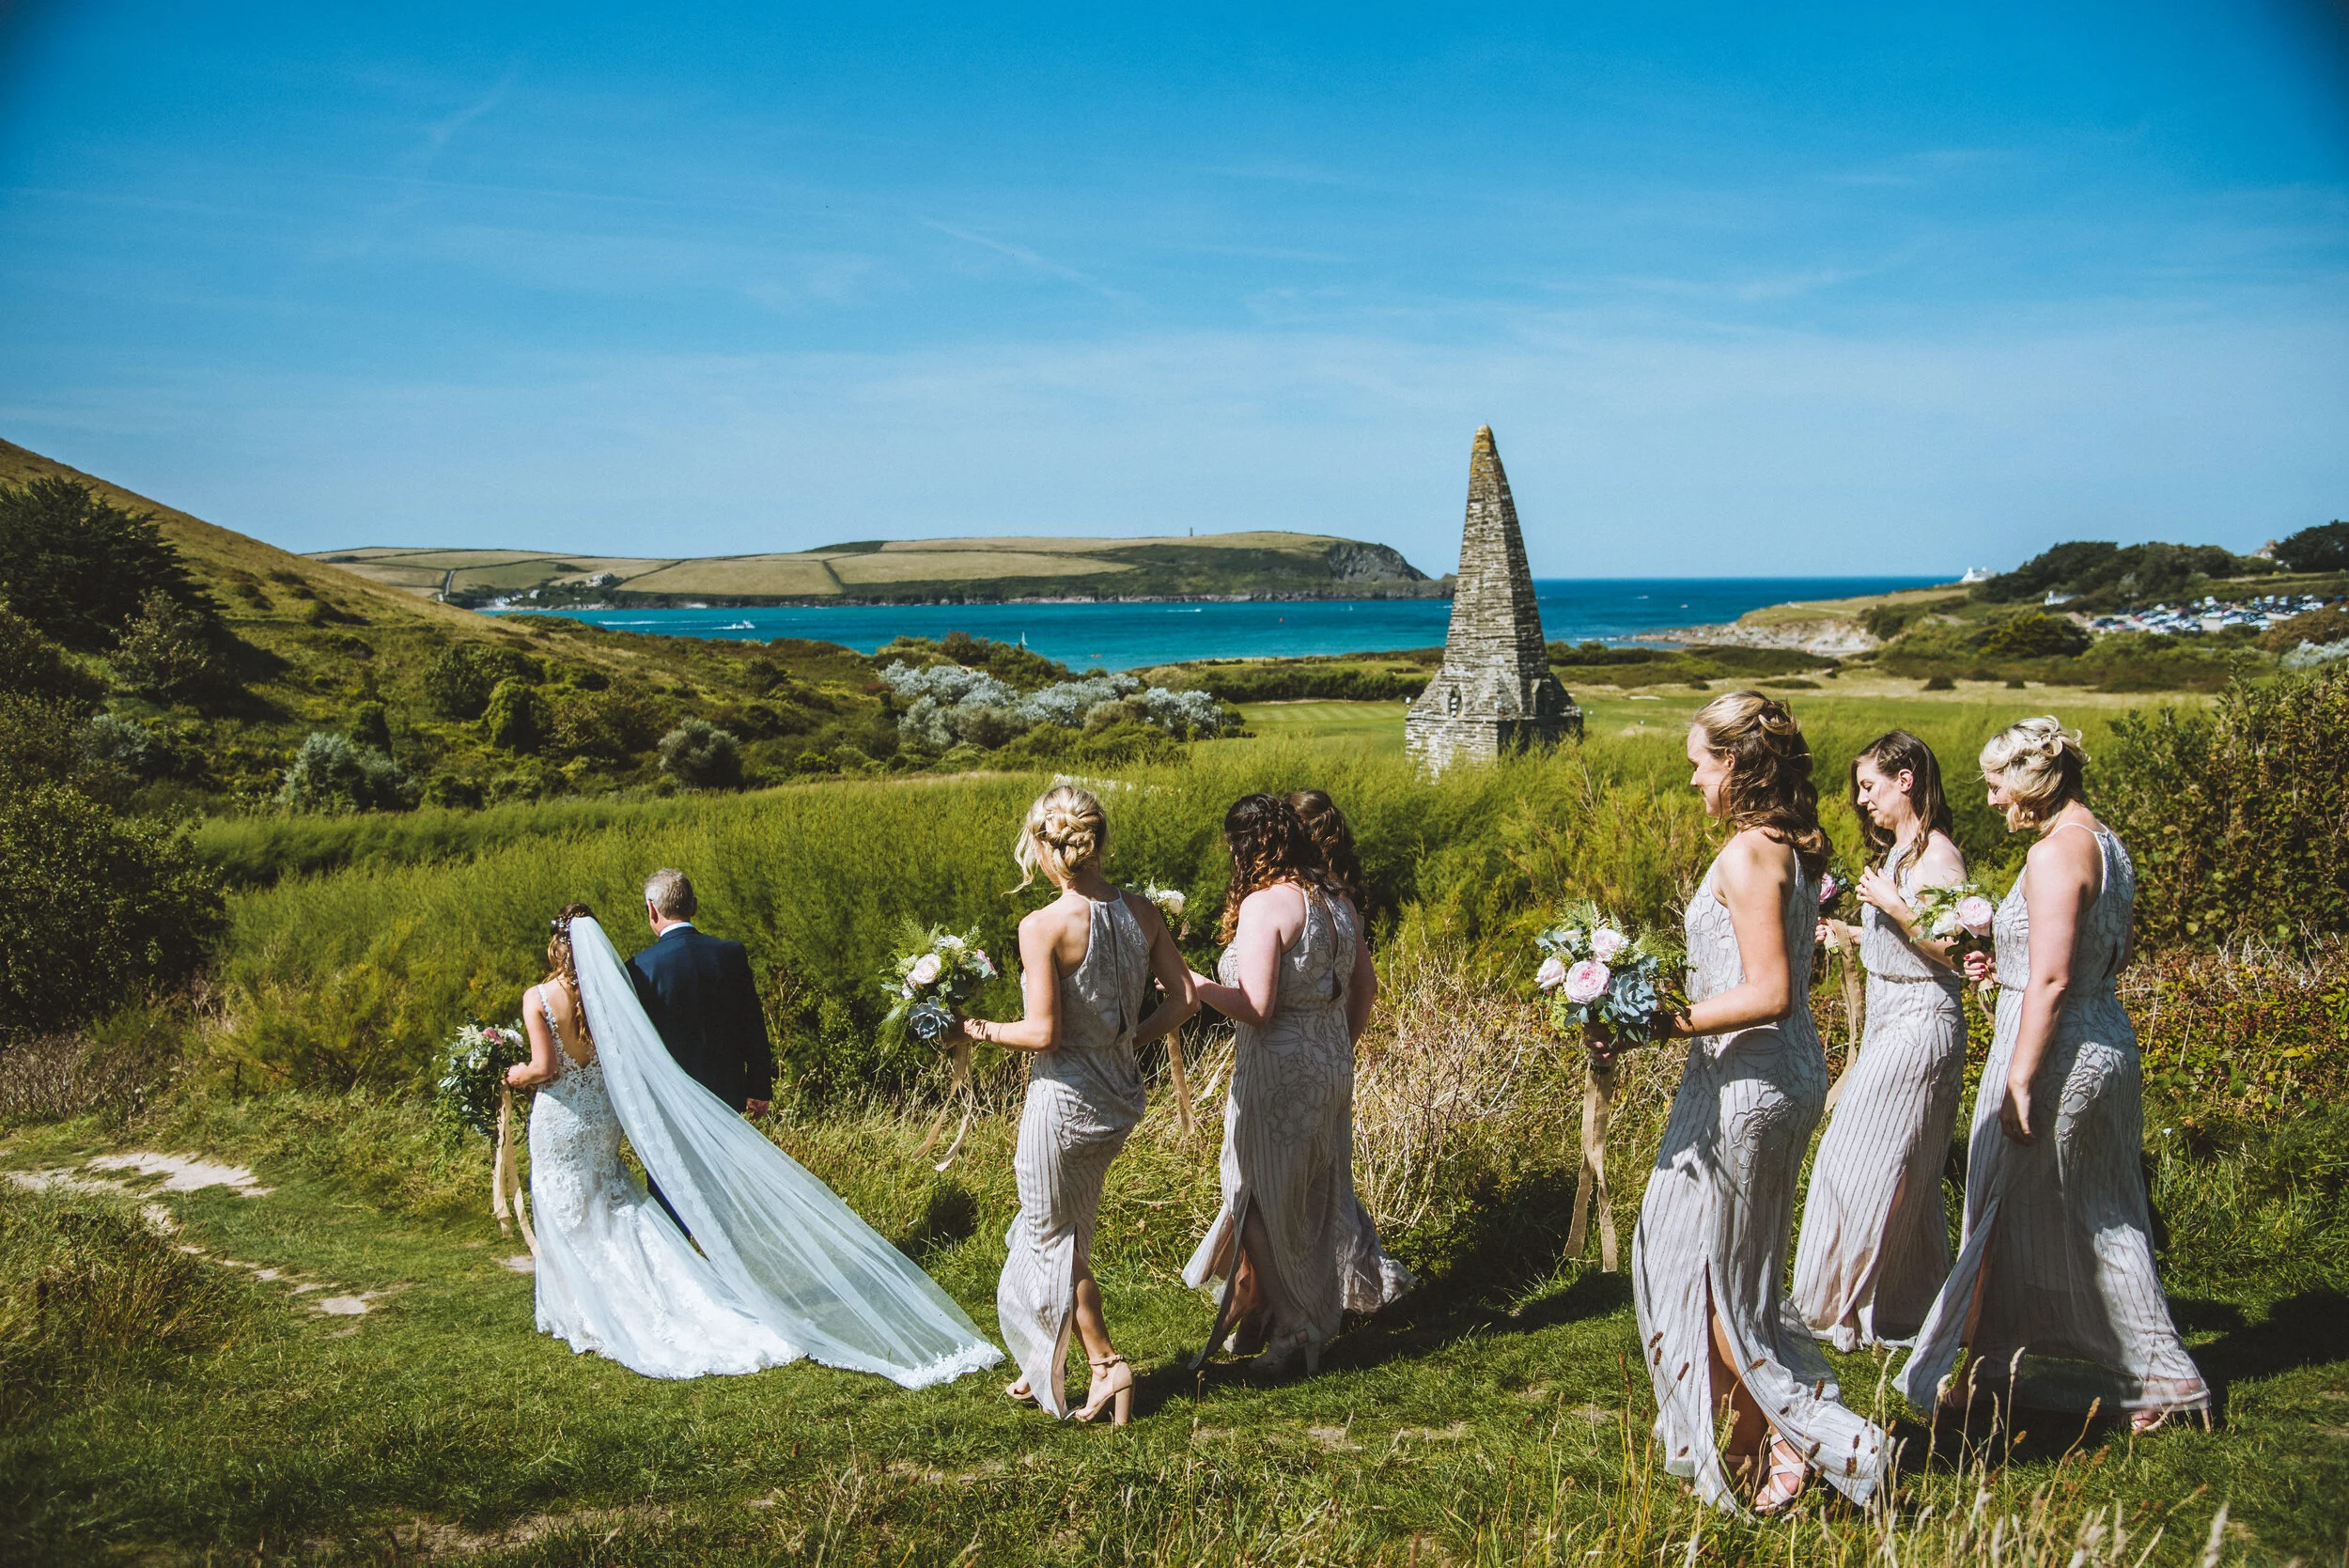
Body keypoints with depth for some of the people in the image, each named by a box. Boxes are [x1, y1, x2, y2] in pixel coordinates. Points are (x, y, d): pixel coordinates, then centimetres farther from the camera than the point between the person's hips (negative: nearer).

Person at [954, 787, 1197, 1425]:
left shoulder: (1043, 926, -19)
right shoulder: (1140, 912, -2)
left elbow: (1044, 1033, -21)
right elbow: (1183, 999, 1)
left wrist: (982, 1030, -5)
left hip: (1065, 1097, -7)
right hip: (1120, 1095, 7)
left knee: (1056, 1240, 13)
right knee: (1062, 1228, 22)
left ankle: (1107, 1365, 12)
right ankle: (1048, 1365, 34)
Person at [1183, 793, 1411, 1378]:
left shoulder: (1263, 904, -18)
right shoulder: (1336, 900, 6)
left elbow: (1256, 1007, -23)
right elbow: (1366, 986, 13)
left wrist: (1195, 983, -10)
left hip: (1277, 1071, -8)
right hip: (1332, 1067, 8)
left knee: (1266, 1203, 7)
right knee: (1320, 1191, 20)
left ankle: (1290, 1330, 17)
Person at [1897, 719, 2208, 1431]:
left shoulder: (2055, 853, -19)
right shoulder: (2106, 845, 9)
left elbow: (2052, 980, -23)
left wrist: (2019, 1081, -20)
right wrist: (2008, 965, 15)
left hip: (2056, 1050, -9)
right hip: (2109, 1045, 9)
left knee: (2010, 1214, 6)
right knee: (2102, 1219, 17)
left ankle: (1992, 1374, 19)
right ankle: (2155, 1376, 23)